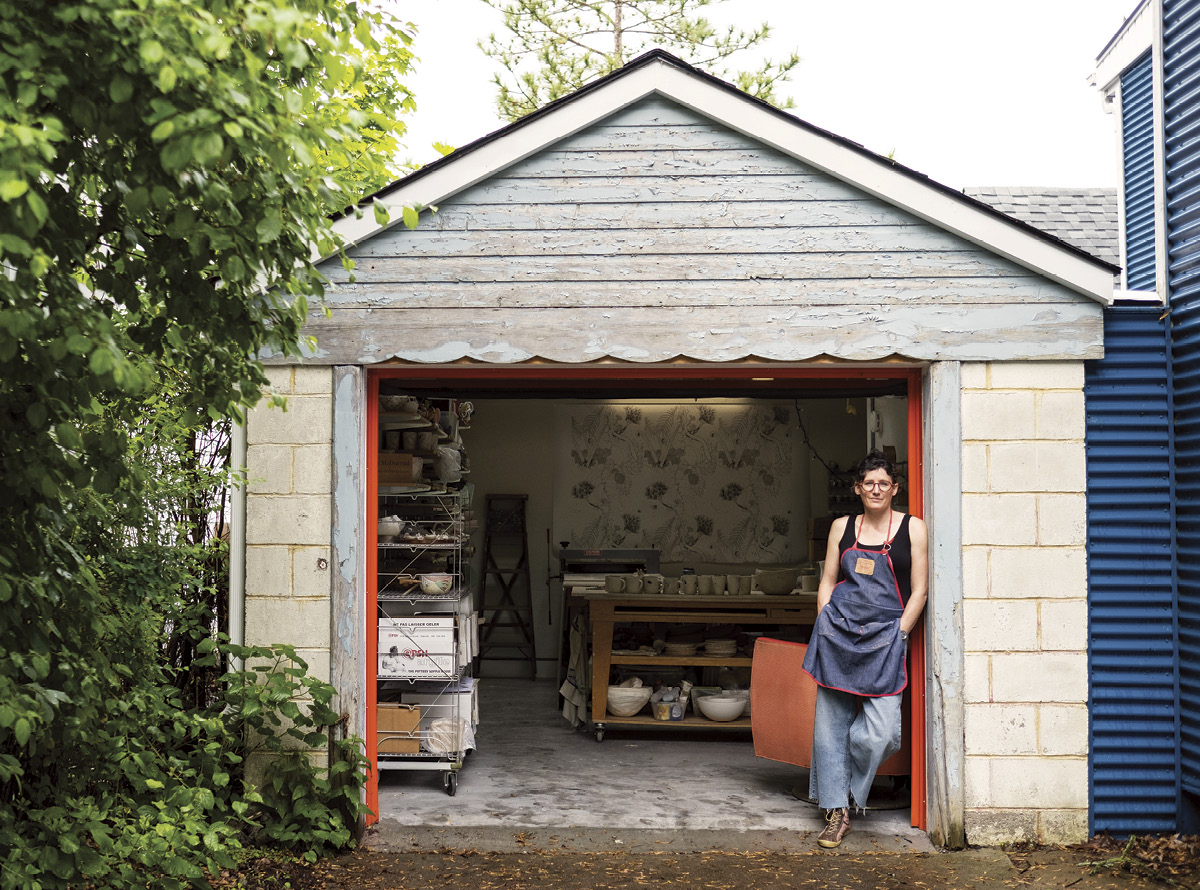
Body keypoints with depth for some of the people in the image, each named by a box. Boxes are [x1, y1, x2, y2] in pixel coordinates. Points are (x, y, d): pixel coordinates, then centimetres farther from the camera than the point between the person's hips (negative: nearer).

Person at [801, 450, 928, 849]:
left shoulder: (912, 528, 5)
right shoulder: (842, 527, 12)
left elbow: (918, 592, 3)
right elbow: (826, 584, 14)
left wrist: (897, 636, -5)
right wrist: (826, 632, 3)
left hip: (886, 636, -2)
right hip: (839, 631, 2)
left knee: (881, 732, -11)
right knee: (831, 721, 1)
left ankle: (849, 791, 17)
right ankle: (837, 811, 13)